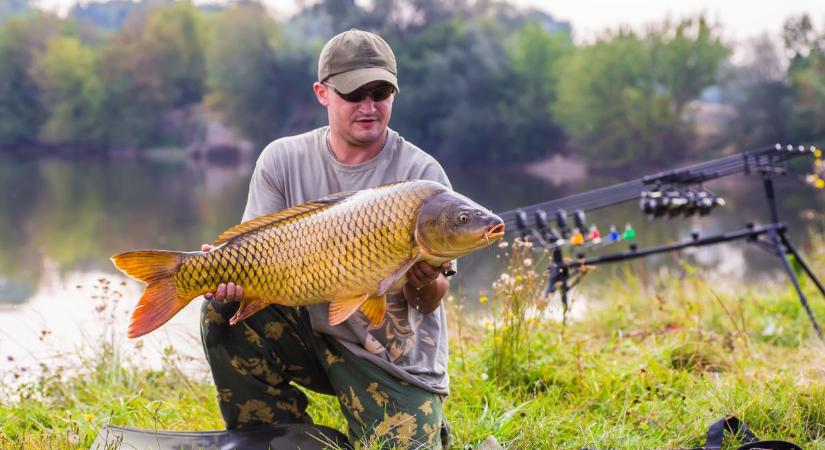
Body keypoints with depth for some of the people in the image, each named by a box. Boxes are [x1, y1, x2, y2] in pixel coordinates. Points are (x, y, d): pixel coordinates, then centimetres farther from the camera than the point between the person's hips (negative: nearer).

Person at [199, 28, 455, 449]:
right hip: (312, 332, 2)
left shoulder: (422, 174, -10)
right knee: (224, 310, -21)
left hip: (399, 360, -2)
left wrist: (427, 281, -34)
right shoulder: (284, 159, -2)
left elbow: (430, 304, -10)